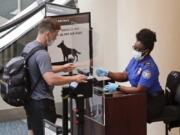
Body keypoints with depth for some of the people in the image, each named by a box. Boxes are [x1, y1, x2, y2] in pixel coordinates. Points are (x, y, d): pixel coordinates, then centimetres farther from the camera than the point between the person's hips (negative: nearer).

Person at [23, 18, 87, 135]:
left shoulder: (28, 47, 7)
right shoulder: (41, 54, -24)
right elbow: (51, 80, -33)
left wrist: (62, 68, 17)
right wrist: (74, 78, -23)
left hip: (30, 98, 10)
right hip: (42, 101, -10)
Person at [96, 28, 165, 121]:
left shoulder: (149, 67, -24)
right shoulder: (135, 59, 2)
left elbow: (139, 90, -26)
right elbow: (124, 76, 11)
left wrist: (117, 88, -27)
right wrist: (107, 73, -3)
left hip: (153, 102, -8)